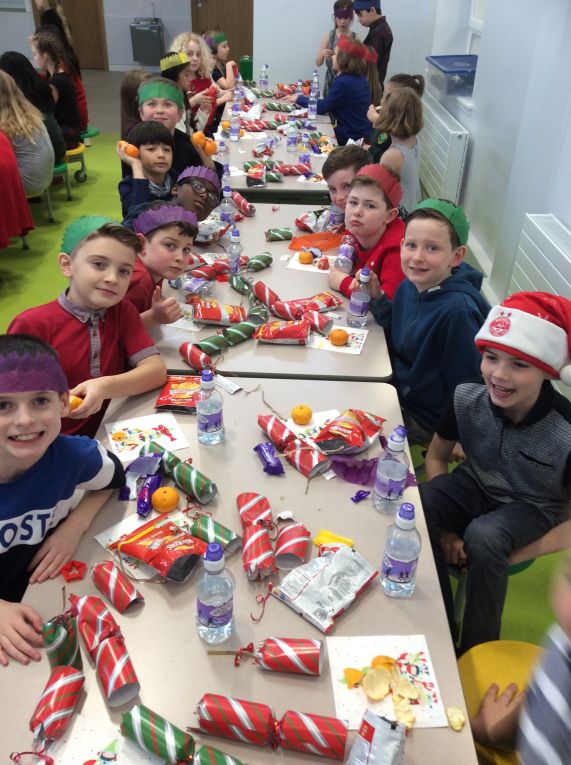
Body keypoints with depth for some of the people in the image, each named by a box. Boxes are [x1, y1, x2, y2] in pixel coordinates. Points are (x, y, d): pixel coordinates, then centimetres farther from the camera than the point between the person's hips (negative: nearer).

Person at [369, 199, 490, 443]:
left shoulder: (458, 311, -30)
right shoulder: (410, 286, -7)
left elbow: (466, 390, -21)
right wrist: (376, 298, -5)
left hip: (424, 418, -7)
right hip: (399, 391, 7)